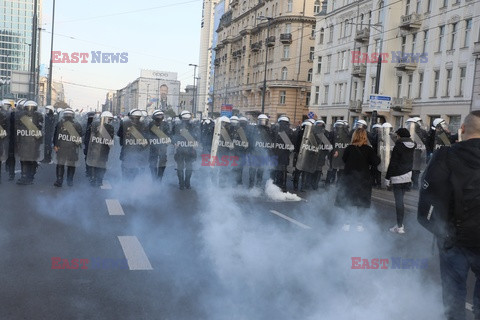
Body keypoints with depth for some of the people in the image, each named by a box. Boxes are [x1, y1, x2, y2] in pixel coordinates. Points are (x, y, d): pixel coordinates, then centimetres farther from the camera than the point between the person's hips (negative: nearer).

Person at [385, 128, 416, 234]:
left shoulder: (398, 147, -13)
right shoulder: (412, 146, 7)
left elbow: (392, 164, -12)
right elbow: (410, 162, 13)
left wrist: (387, 178, -9)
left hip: (398, 177, -7)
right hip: (408, 176, 7)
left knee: (399, 202, -5)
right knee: (400, 200, 16)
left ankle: (399, 227, -3)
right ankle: (400, 224, 20)